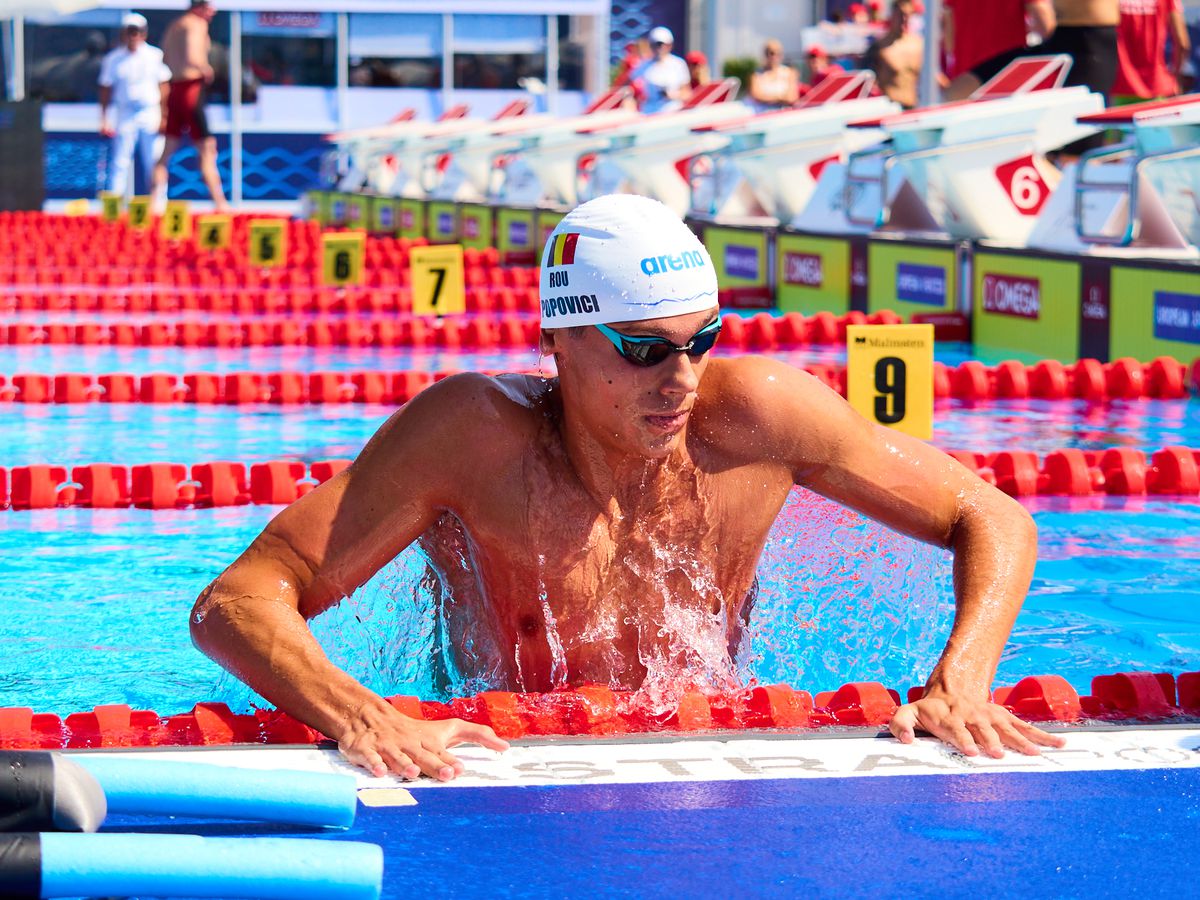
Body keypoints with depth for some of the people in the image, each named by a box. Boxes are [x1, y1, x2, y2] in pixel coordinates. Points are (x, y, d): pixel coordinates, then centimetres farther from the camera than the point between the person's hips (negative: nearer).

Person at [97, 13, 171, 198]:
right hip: (125, 118, 0)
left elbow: (164, 87, 5)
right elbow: (105, 90, 7)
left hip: (151, 116, 0)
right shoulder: (113, 59, 4)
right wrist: (104, 119, 1)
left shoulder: (155, 56, 3)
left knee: (154, 163, -1)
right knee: (119, 163, -4)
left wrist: (164, 116, -1)